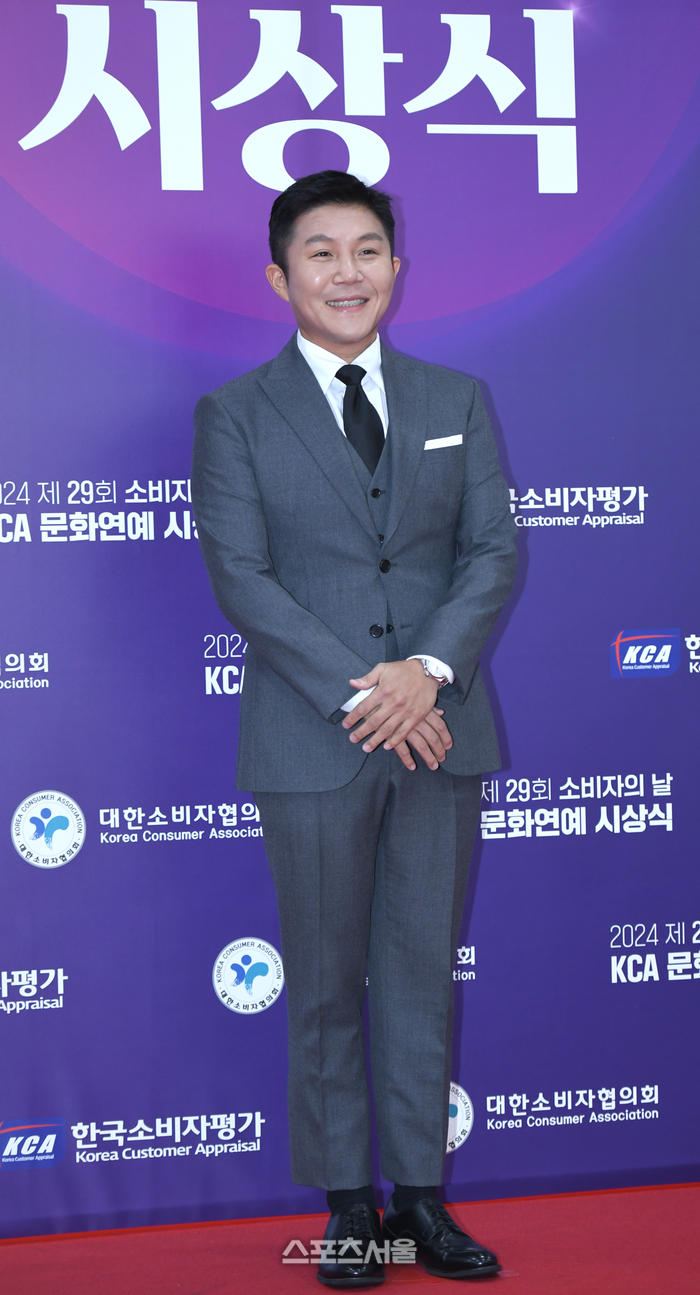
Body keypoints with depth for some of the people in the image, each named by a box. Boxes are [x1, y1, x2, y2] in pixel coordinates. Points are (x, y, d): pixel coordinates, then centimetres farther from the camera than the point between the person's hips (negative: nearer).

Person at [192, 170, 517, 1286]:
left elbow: (496, 551, 2)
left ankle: (420, 1195, 21)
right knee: (327, 983, 6)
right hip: (311, 740, -2)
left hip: (441, 731, 3)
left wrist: (431, 668, -15)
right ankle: (348, 1205, 19)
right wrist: (357, 692, -17)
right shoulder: (234, 416, 1)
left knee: (424, 972, 9)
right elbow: (240, 575, -8)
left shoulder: (458, 401, 10)